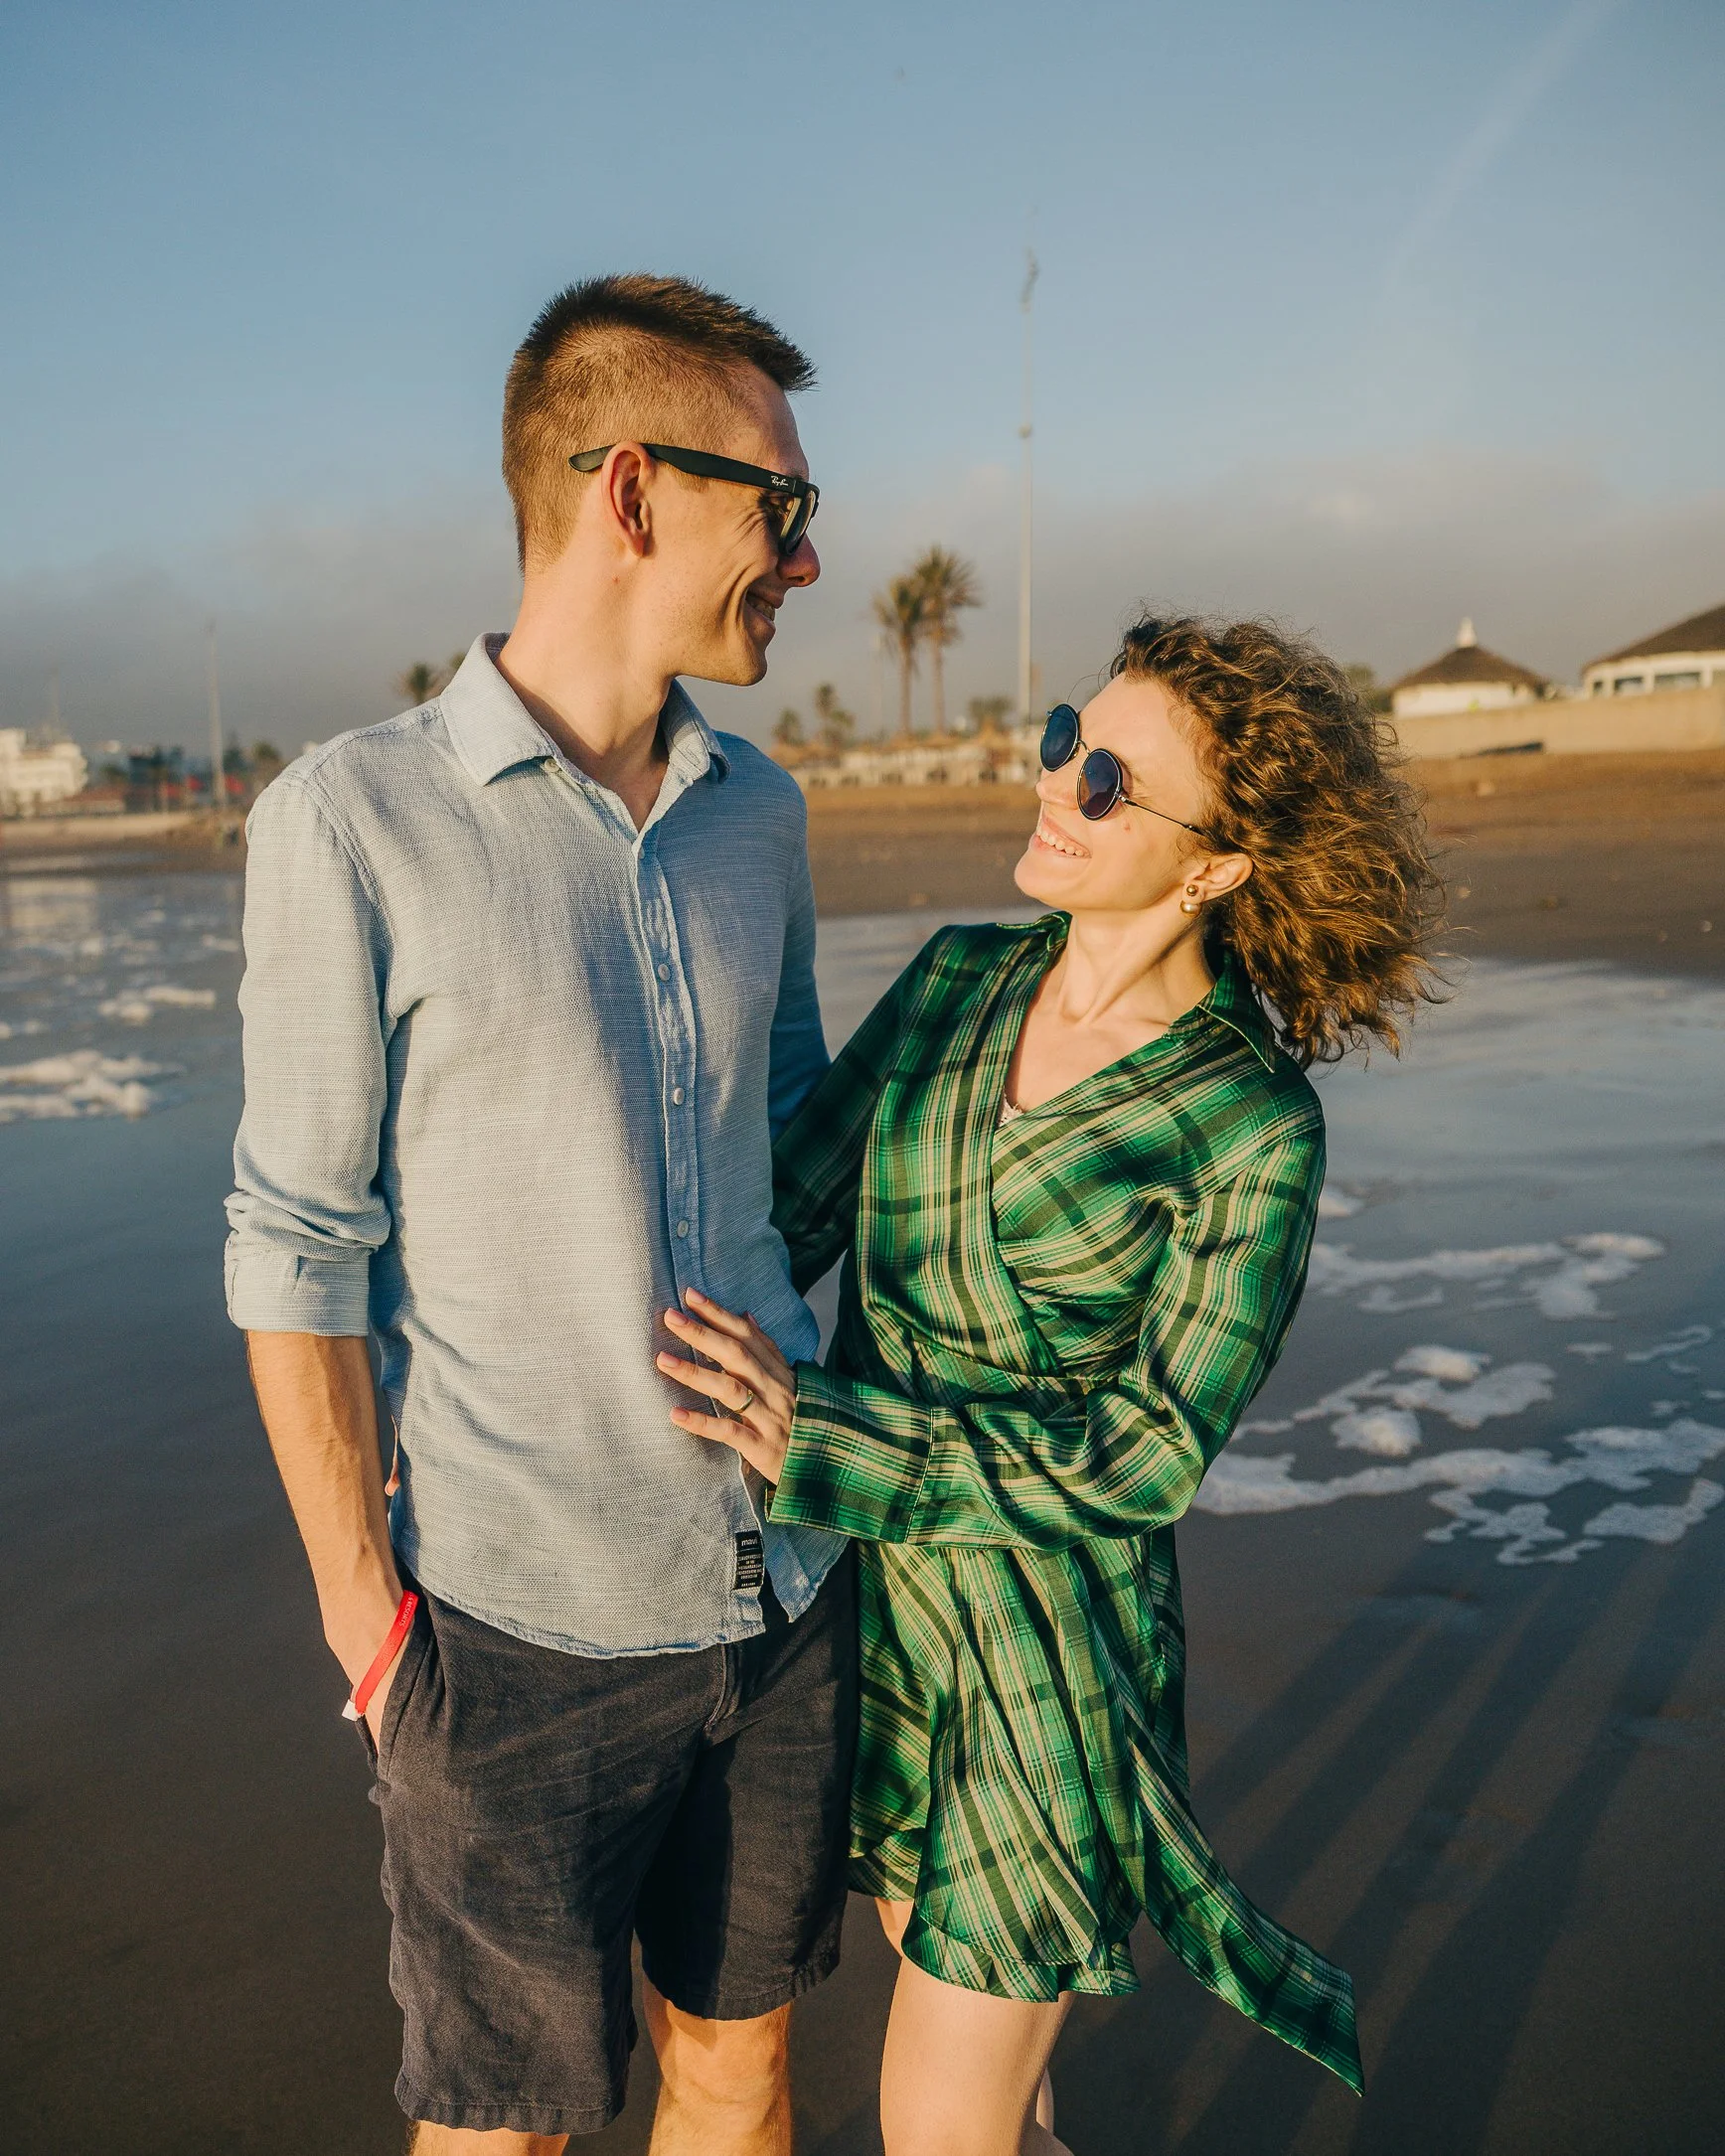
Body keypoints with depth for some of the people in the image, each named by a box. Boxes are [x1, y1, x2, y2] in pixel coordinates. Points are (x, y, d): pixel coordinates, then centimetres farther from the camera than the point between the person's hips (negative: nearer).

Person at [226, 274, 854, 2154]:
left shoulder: (758, 814, 4)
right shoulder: (353, 819, -12)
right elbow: (299, 1246, -9)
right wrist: (367, 1617, -8)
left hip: (788, 1582, 5)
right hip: (524, 1634, -4)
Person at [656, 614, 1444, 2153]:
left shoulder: (1257, 1129, -17)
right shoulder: (959, 980, -2)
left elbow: (1148, 1452, -18)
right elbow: (786, 1207, -3)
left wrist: (817, 1434, -26)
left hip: (1047, 1655, -5)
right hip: (872, 1593, 5)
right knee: (962, 2010, 27)